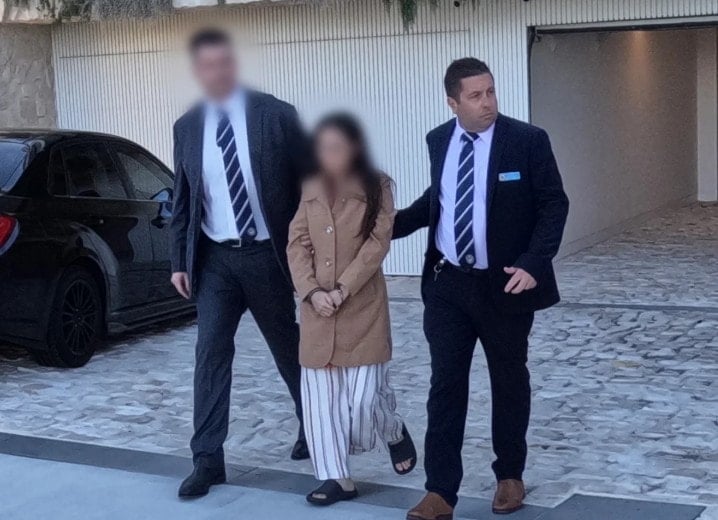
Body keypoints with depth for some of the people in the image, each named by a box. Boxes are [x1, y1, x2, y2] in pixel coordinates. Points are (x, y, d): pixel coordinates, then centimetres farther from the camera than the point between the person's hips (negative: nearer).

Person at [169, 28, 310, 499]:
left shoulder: (277, 115, -6)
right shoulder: (188, 127, 4)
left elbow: (310, 182, -3)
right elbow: (182, 199, 10)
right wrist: (179, 260, 5)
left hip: (267, 255, -2)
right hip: (215, 259, 2)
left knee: (289, 349, 12)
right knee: (211, 354, -3)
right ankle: (208, 459, 2)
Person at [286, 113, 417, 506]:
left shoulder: (377, 187, -2)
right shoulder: (310, 189, 8)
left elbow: (377, 243, -9)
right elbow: (297, 243, 4)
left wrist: (342, 289, -15)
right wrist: (312, 291, -10)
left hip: (362, 306, -4)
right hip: (316, 308, 4)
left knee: (364, 394, -6)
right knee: (320, 394, 1)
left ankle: (395, 433, 26)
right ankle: (336, 477, 8)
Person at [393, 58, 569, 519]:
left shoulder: (527, 140, -10)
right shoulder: (438, 141, 3)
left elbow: (554, 205, -9)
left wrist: (533, 263, -21)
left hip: (506, 283, -2)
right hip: (448, 283, 3)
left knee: (509, 381, 12)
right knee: (446, 384, 0)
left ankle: (510, 476, 30)